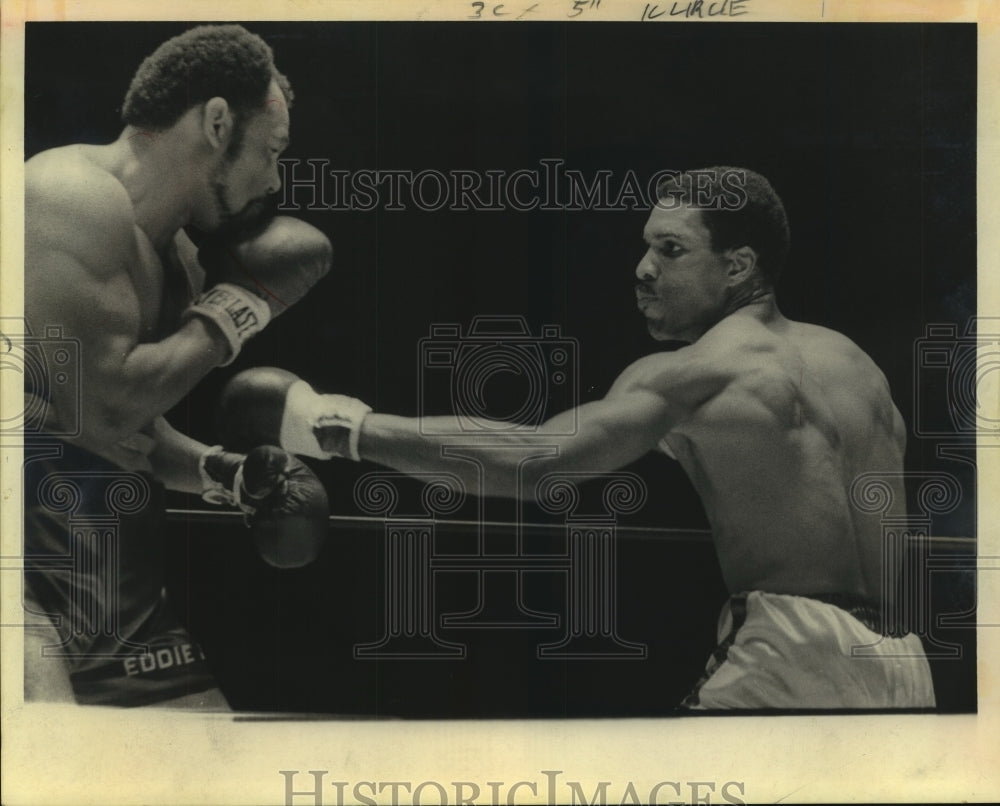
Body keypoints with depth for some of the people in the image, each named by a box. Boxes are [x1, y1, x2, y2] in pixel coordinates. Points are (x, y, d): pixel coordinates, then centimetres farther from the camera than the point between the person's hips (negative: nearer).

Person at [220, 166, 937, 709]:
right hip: (904, 668, 9)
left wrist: (352, 430, -17)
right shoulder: (856, 362, 15)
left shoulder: (694, 373, -8)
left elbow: (530, 460, -19)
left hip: (798, 655, -8)